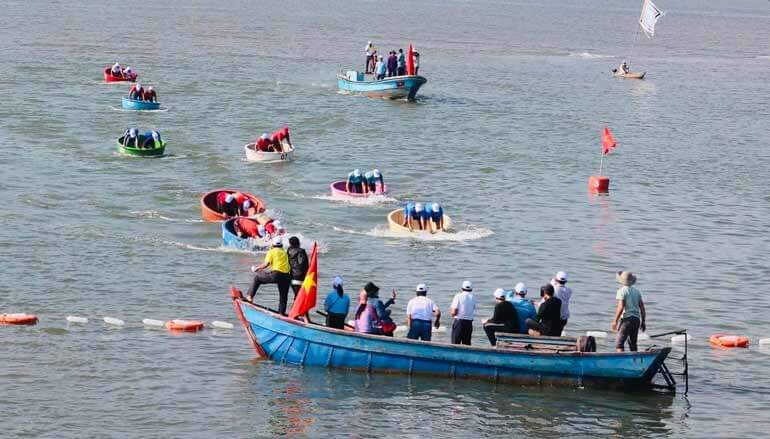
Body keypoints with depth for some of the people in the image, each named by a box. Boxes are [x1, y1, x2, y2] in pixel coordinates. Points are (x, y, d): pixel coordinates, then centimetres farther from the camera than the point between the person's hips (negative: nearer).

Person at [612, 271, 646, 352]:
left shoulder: (622, 291, -5)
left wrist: (615, 320, -10)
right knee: (633, 344, 14)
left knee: (619, 343, -7)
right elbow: (642, 308, 12)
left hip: (626, 319, -7)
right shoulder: (637, 292, 13)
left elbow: (621, 307, -15)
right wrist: (643, 322, 18)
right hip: (636, 319, 7)